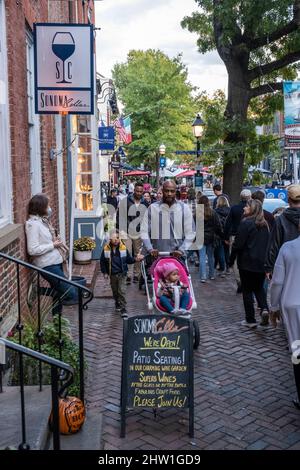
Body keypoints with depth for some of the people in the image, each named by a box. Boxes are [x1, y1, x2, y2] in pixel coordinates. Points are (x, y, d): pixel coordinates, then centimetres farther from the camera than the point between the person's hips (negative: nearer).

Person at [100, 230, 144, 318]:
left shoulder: (123, 248, -6)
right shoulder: (106, 249, -7)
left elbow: (128, 259, 5)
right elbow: (102, 262, 3)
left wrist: (135, 259, -13)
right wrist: (105, 272, 1)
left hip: (122, 274, -2)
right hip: (112, 274, 2)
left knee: (122, 291, -9)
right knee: (115, 291, 17)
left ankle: (123, 308, -4)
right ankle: (117, 303, 41)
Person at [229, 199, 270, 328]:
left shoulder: (246, 223, -14)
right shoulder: (264, 224, 7)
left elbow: (238, 244, -15)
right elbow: (268, 243, 12)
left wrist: (231, 260, -3)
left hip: (247, 262, -6)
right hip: (262, 263, 6)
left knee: (247, 290, 5)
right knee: (259, 288, 19)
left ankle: (250, 320, 9)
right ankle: (264, 309, -6)